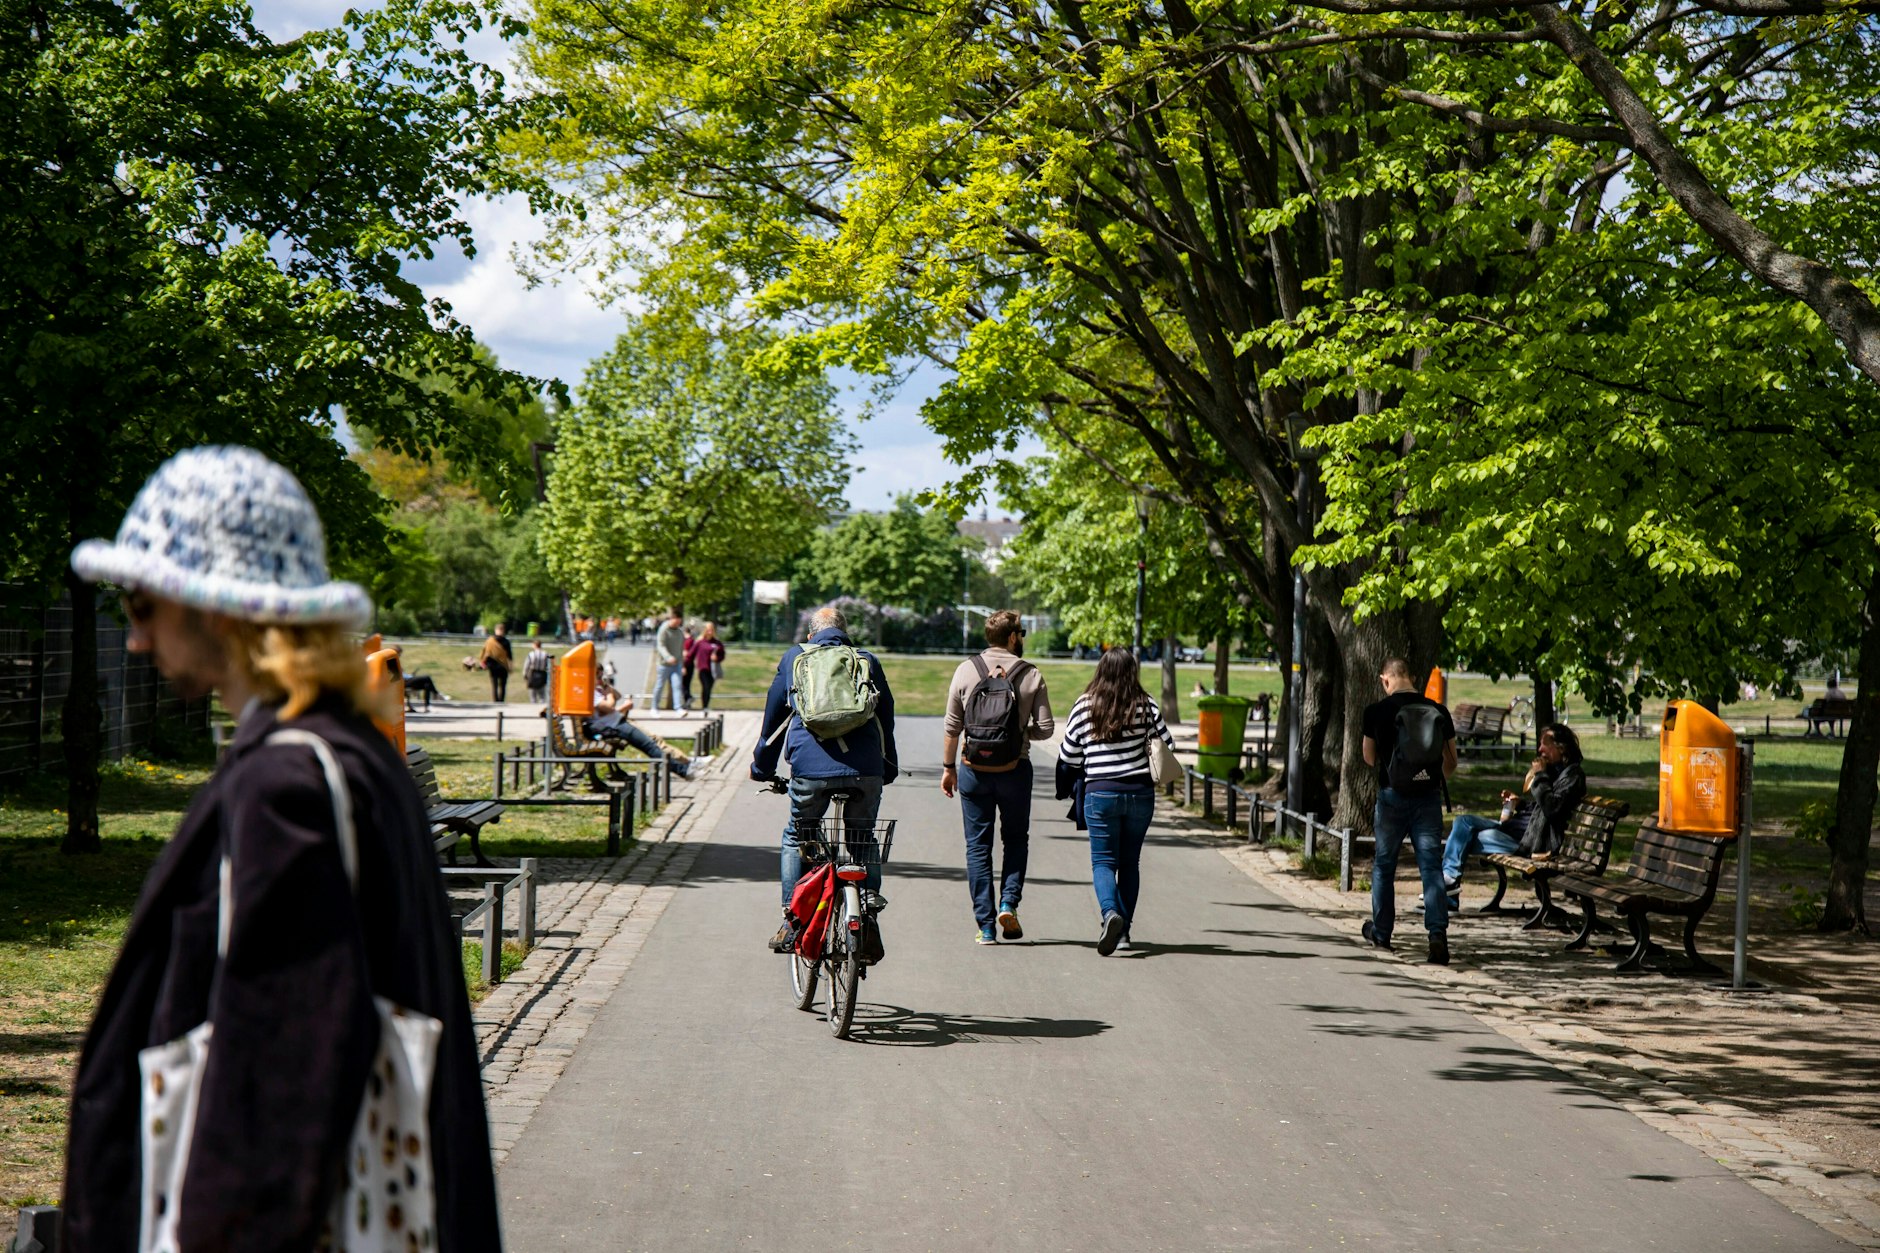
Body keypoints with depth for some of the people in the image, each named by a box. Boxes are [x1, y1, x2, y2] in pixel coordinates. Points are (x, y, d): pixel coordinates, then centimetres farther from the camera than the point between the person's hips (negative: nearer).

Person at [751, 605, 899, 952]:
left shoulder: (794, 657, 19)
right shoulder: (868, 661, 20)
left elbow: (773, 715, 25)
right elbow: (886, 719, 24)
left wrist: (762, 768, 34)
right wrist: (889, 770, 34)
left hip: (810, 769, -1)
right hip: (865, 770, 1)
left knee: (796, 837, 17)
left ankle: (791, 922, 11)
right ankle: (869, 894, 2)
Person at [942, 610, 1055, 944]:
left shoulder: (966, 670, -2)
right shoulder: (1031, 675, -5)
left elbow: (952, 726, 0)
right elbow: (1045, 728, -5)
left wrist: (948, 767, 9)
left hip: (974, 770, 1)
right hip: (1015, 768, -1)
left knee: (978, 846, 7)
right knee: (1016, 839, 17)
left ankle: (985, 925, 5)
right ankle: (1009, 902, -2)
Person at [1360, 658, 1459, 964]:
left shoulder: (1376, 711, -6)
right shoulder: (1439, 712, 0)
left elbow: (1369, 759, 5)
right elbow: (1451, 763, 7)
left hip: (1392, 795, -1)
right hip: (1429, 797, 1)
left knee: (1384, 864, 14)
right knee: (1431, 865, 1)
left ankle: (1381, 931, 25)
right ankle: (1438, 932, -14)